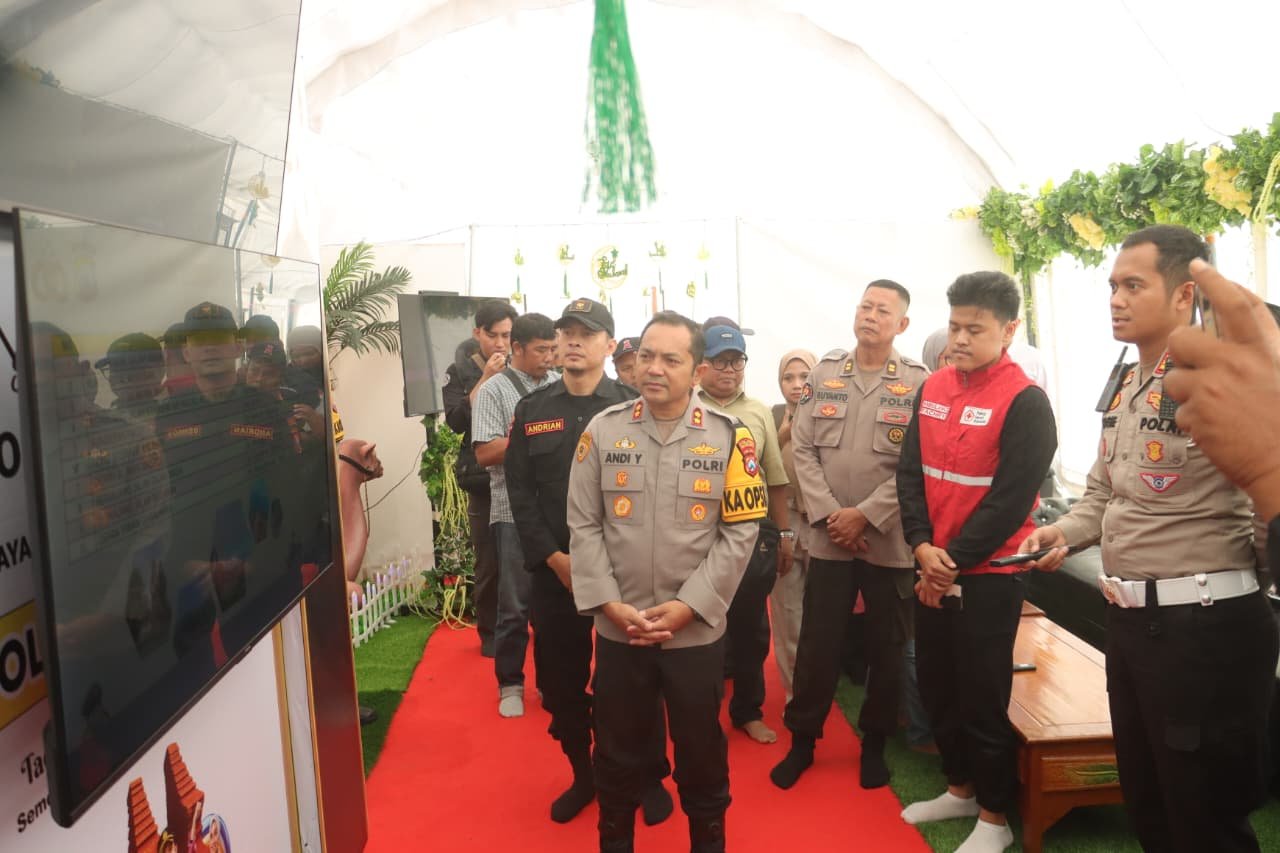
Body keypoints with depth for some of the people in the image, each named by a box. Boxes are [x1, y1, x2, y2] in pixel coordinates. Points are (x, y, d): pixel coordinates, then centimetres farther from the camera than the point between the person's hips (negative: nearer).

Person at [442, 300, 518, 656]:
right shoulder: (460, 372, 4)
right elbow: (457, 421, -11)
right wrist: (486, 378, -13)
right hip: (483, 480, -1)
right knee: (489, 563, 3)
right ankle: (489, 633, 19)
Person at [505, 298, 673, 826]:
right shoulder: (531, 410, 7)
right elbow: (520, 493, 3)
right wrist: (553, 557, -8)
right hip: (554, 571, 3)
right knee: (562, 682, 11)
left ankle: (650, 777, 24)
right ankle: (583, 775, 30)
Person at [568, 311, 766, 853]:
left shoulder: (729, 437, -6)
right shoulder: (602, 431, -3)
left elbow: (740, 532, -7)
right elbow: (584, 526, -2)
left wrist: (686, 606, -13)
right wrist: (610, 604, -11)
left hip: (696, 630, -1)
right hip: (618, 629, 1)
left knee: (701, 747, 16)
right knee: (618, 748, 16)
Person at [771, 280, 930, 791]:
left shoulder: (918, 382, -3)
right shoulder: (823, 373, 6)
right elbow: (802, 449, 2)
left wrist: (865, 515, -14)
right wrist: (828, 514, -9)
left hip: (890, 541, -1)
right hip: (828, 538, 2)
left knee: (886, 649, 11)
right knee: (816, 647, 8)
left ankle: (873, 744, 29)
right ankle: (802, 740, 24)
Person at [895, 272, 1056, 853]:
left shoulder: (1025, 402, -14)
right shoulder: (932, 389, 5)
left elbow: (1010, 499, -17)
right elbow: (911, 471, 3)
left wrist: (954, 563, -15)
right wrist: (923, 546, -10)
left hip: (988, 574, -6)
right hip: (931, 569, 6)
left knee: (983, 697, 5)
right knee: (937, 687, 17)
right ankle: (961, 788, 37)